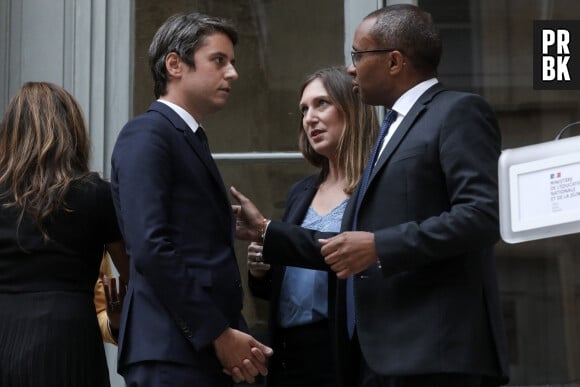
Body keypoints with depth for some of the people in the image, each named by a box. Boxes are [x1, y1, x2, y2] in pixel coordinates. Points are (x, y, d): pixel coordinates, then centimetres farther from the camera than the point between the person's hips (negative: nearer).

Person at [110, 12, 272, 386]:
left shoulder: (192, 142, 20)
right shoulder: (146, 134, -7)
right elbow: (150, 247, -18)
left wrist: (237, 337, 3)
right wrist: (219, 334, -15)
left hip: (207, 352, 9)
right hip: (171, 354, -9)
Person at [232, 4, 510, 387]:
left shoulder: (459, 112, -4)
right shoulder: (396, 128, 24)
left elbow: (481, 217, -18)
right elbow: (354, 248, 25)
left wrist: (379, 246, -19)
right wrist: (267, 232, 24)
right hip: (379, 354, 9)